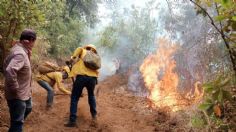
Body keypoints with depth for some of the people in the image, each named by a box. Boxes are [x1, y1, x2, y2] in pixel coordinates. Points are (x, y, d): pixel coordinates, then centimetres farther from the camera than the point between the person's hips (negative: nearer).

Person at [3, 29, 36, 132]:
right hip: (17, 95, -11)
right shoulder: (20, 53, -27)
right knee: (17, 122, -1)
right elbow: (9, 71, -40)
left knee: (27, 109, 33)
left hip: (24, 92, 11)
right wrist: (15, 89, -29)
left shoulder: (21, 50, 6)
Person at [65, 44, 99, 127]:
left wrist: (73, 57, 2)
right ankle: (94, 115, 33)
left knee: (74, 98, 5)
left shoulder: (83, 51, 19)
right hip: (92, 78, 4)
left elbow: (79, 49, -2)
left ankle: (72, 120, 1)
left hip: (81, 76, -3)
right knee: (91, 96, 30)